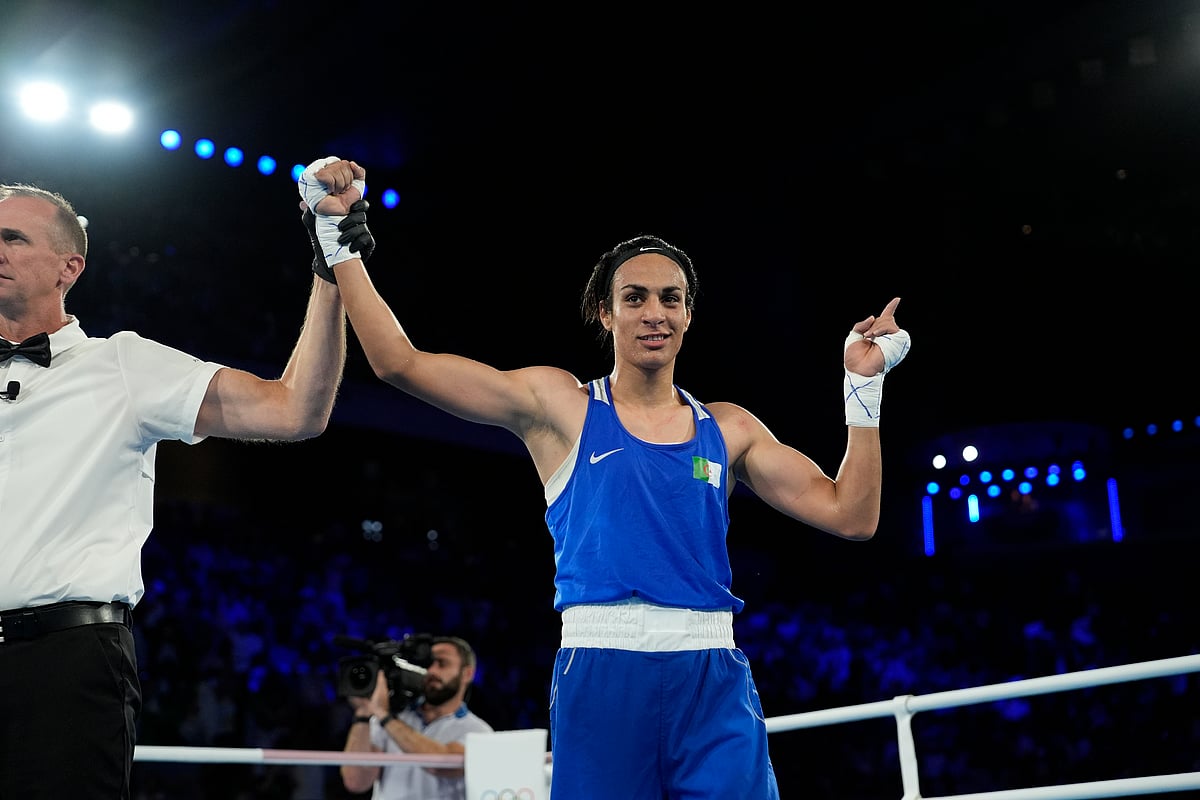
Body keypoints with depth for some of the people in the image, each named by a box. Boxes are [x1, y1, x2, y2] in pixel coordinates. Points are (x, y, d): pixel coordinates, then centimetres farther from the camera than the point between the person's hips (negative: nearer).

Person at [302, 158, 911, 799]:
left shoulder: (728, 429, 13)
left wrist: (864, 386, 6)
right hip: (601, 672, -2)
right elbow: (400, 362, 2)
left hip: (713, 679, 2)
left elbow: (850, 515, 10)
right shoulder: (559, 405, 6)